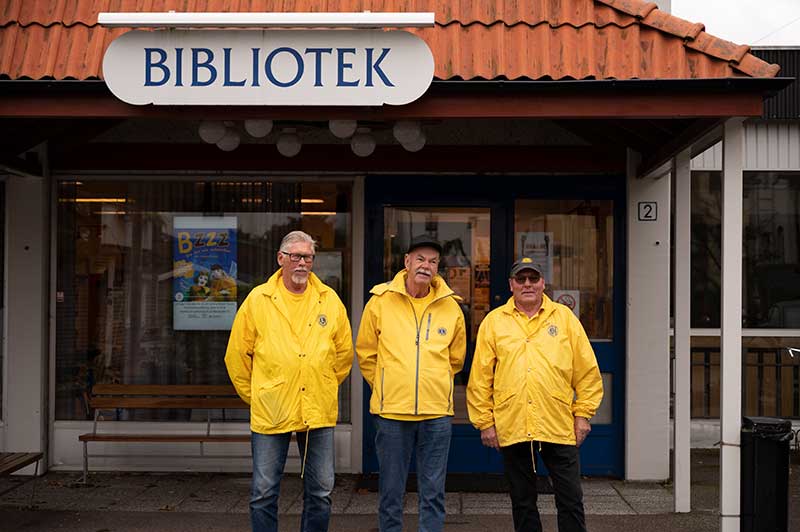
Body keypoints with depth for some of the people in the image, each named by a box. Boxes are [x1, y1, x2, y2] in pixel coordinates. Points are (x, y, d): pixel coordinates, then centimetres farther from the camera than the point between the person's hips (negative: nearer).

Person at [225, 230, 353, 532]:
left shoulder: (330, 300, 5)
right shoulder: (257, 300, -1)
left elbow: (344, 353, 15)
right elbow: (237, 355, 4)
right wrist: (254, 396, 5)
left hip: (319, 413, 2)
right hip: (271, 413, -2)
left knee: (320, 493, 10)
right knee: (264, 494, 5)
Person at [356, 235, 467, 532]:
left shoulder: (450, 306, 4)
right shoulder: (380, 301, -1)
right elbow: (366, 353, 9)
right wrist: (385, 388, 10)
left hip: (437, 411, 1)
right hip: (391, 410, -1)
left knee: (433, 491, 7)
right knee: (391, 491, 8)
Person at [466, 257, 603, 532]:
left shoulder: (564, 317, 6)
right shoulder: (493, 321, 5)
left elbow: (587, 371, 7)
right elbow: (480, 378, 5)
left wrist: (583, 414, 2)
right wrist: (484, 422, 2)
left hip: (559, 427, 0)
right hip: (512, 428, 1)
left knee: (571, 500, 4)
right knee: (522, 502, 11)